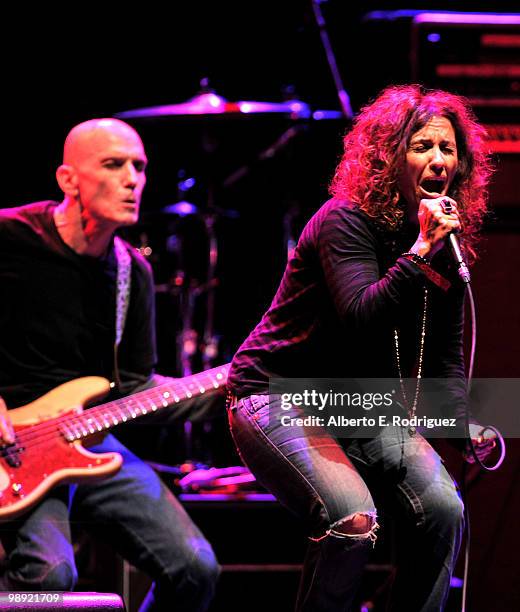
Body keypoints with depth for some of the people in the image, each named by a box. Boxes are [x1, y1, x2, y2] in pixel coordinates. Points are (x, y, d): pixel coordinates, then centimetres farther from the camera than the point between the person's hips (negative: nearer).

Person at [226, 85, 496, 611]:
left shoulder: (447, 243, 4)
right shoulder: (345, 220, -17)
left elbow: (445, 356, 7)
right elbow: (361, 320, -32)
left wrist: (467, 424, -10)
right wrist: (421, 251, -32)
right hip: (280, 398, -7)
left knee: (442, 509, -14)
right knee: (353, 520, -28)